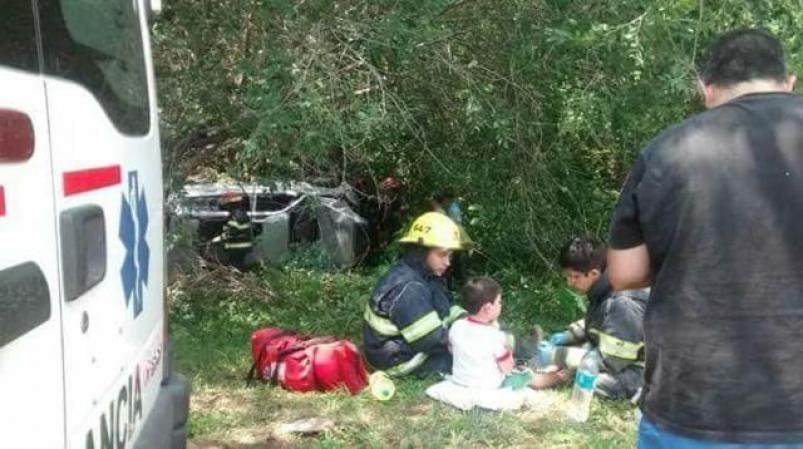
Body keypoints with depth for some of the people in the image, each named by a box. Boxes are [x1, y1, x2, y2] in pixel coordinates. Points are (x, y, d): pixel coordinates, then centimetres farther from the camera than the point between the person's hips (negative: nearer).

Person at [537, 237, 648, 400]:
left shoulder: (622, 304, -31)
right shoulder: (602, 290, -4)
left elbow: (610, 362, -28)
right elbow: (596, 323, 16)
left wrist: (559, 356, -23)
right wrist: (569, 335, 0)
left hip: (641, 370, -9)